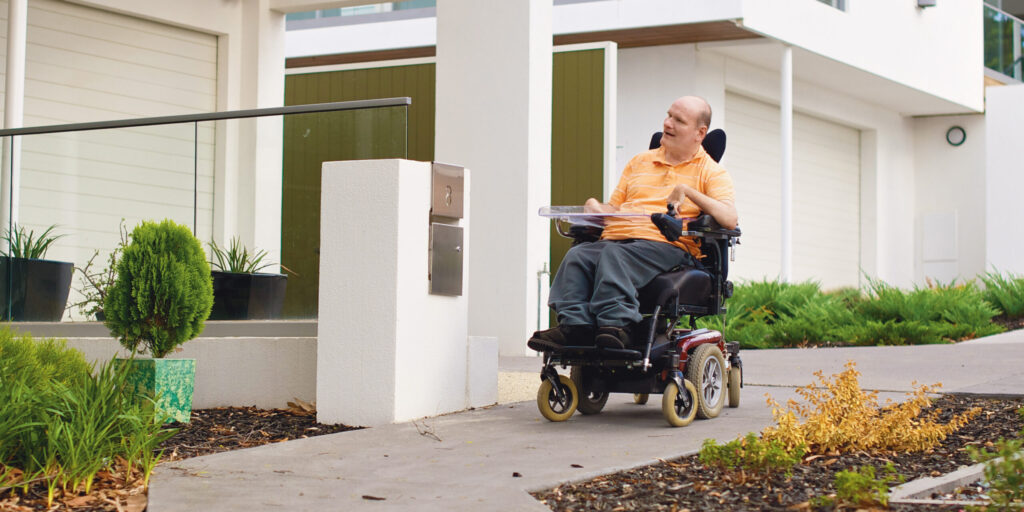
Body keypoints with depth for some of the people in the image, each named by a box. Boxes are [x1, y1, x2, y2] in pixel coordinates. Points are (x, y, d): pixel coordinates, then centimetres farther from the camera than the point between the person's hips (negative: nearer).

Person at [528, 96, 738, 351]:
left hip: (667, 245, -5)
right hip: (616, 236, 5)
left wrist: (687, 191, -12)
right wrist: (597, 208, 4)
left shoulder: (711, 172, 11)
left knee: (614, 254, -36)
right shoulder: (639, 162, 29)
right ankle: (574, 324, -39)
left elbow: (729, 219, -6)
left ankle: (617, 324, -47)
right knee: (577, 255, -26)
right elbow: (615, 208, 28)